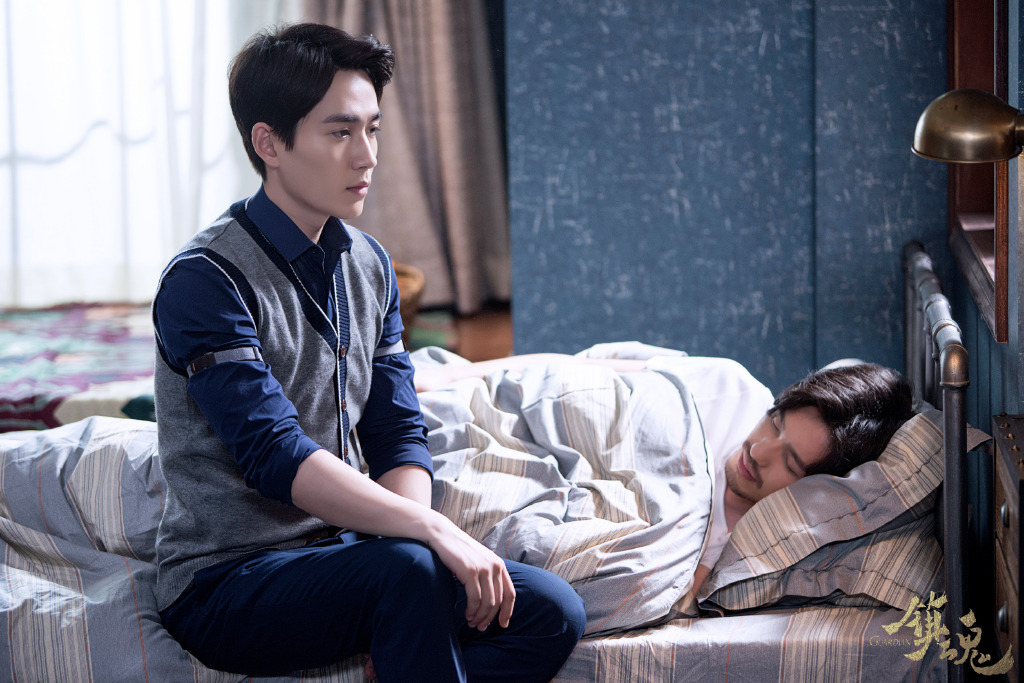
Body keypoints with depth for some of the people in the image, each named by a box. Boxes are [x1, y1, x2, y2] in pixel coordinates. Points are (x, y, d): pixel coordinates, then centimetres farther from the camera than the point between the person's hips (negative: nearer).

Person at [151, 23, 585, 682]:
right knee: (406, 568, -34)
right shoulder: (205, 280, -14)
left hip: (339, 556, 7)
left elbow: (398, 434, 8)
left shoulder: (369, 266, 10)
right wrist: (432, 532, -32)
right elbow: (275, 455, -24)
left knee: (553, 612, -11)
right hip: (225, 586, -7)